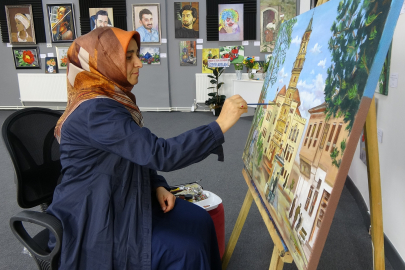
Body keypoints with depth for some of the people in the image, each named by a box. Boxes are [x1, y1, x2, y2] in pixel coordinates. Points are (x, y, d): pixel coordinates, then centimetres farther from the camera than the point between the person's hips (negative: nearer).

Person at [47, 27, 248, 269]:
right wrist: (220, 125, -29)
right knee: (184, 250, -14)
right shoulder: (95, 111, -27)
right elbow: (160, 154, -34)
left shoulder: (114, 98, 3)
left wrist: (158, 186, -4)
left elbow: (139, 154, 11)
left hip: (120, 201, 8)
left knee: (199, 221, -1)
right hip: (93, 222, -8)